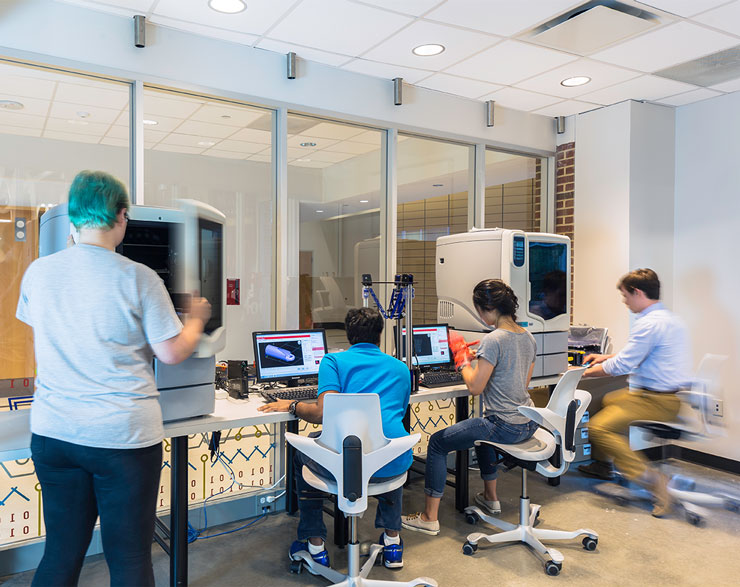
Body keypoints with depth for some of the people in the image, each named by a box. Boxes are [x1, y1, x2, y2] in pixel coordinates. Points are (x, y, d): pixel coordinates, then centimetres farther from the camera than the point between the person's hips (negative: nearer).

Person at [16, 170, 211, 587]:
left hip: (53, 432, 5)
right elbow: (172, 353, -10)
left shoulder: (38, 272, 2)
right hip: (124, 436, -4)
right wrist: (197, 319, 9)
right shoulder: (138, 278, -13)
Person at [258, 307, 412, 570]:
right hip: (394, 467, 4)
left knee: (302, 456, 31)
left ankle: (315, 544, 32)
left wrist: (292, 406, 11)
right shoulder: (400, 367, 18)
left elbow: (325, 413, -8)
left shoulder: (333, 360, 6)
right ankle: (392, 539, 39)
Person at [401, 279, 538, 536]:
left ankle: (430, 518, 11)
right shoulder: (528, 337, 6)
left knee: (437, 442, 4)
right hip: (528, 425, 9)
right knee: (482, 428, 38)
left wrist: (462, 358, -4)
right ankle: (490, 497, 45)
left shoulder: (493, 340, -21)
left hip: (505, 427, -9)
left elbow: (475, 387, -20)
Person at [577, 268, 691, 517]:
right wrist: (606, 357, 25)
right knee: (606, 401, 24)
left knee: (598, 427, -18)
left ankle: (651, 479, -16)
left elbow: (622, 365, -19)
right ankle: (602, 464, 33)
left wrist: (585, 372, -7)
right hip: (668, 395, 11)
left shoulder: (649, 323, -20)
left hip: (657, 402, -11)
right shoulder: (669, 317, 14)